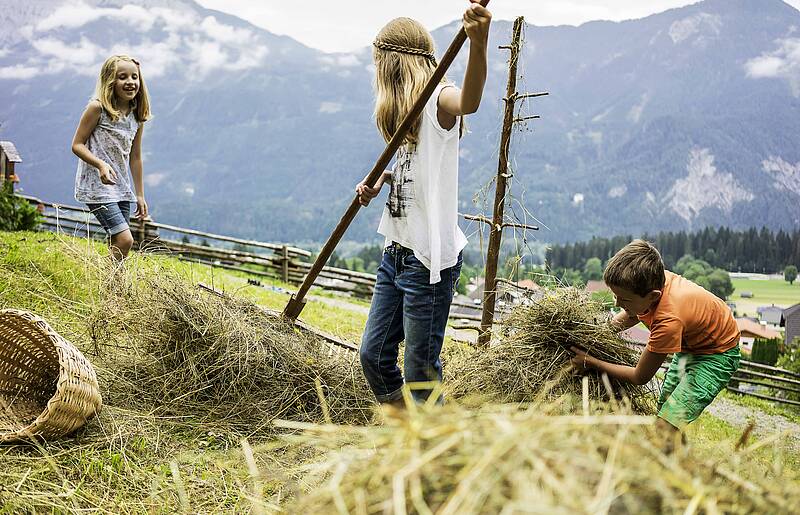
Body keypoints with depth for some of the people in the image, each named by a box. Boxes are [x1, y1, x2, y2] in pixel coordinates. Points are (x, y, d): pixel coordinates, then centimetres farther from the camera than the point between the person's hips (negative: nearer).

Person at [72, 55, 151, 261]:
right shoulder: (97, 108, -9)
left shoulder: (137, 116, 8)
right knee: (125, 240, -16)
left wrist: (139, 195, 15)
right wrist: (101, 164, -25)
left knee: (117, 245, 7)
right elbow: (77, 145, -8)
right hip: (96, 186, -7)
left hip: (121, 189, 7)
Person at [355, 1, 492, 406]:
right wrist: (379, 181, 5)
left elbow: (468, 102, -37)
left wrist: (478, 43, -56)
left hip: (429, 258, -9)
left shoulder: (438, 101, -13)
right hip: (396, 251, 9)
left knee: (420, 369, 0)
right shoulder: (406, 110, 15)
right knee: (373, 355, 16)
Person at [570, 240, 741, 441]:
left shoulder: (668, 321, -40)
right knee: (663, 414, 16)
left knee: (665, 428, -21)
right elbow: (633, 315, 6)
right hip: (690, 344, 9)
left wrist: (591, 363, -18)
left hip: (717, 355, -8)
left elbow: (640, 377, -24)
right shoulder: (653, 281, -21)